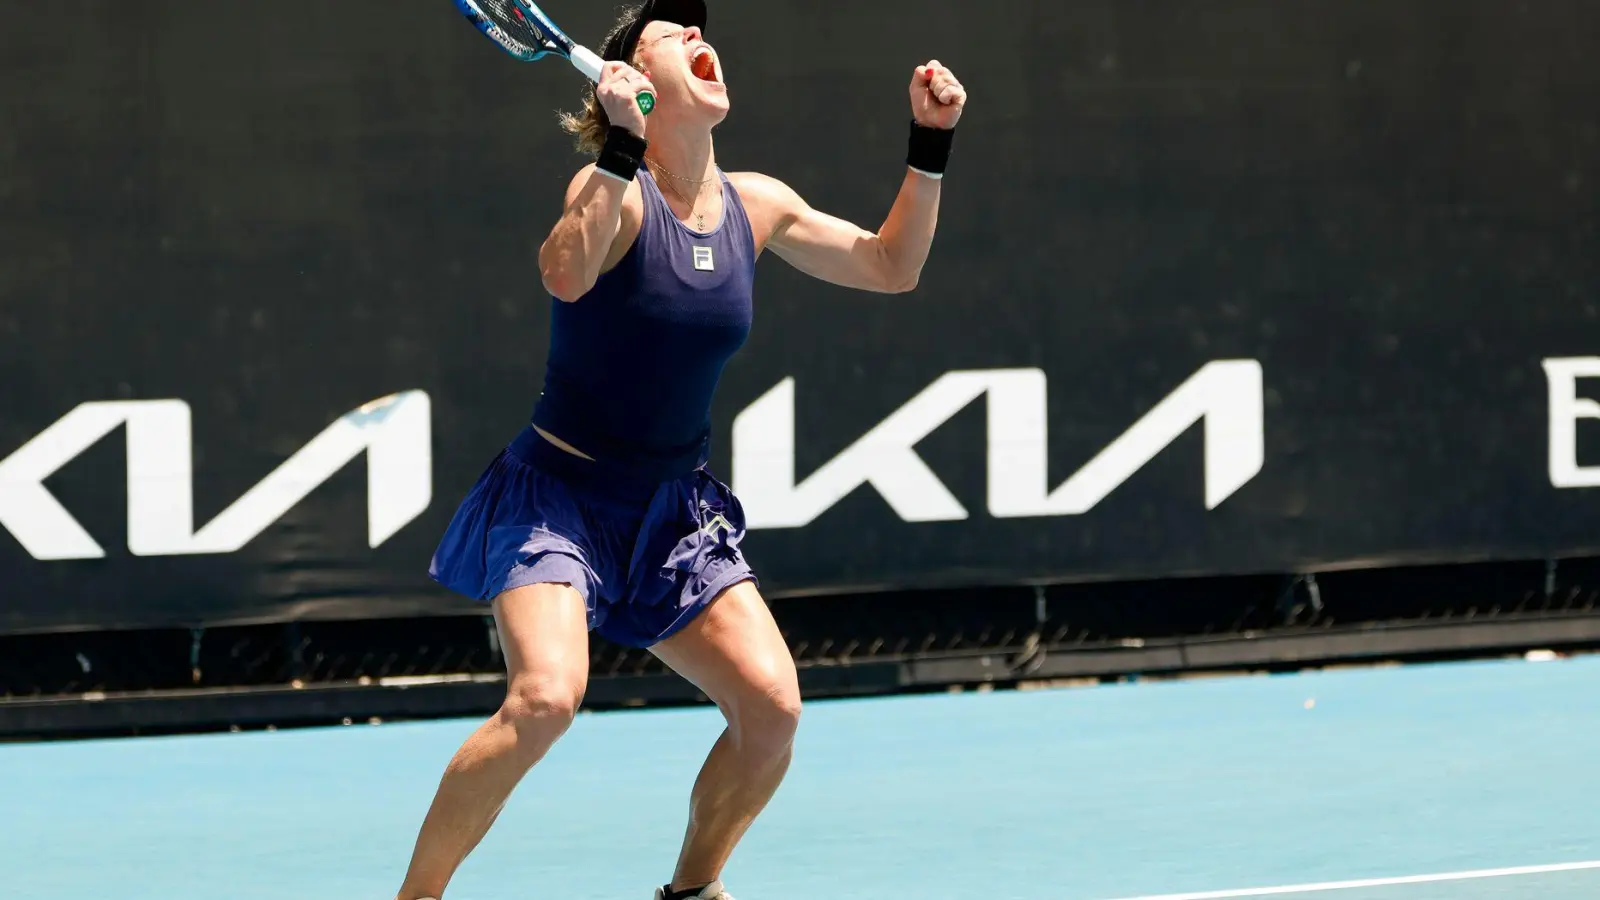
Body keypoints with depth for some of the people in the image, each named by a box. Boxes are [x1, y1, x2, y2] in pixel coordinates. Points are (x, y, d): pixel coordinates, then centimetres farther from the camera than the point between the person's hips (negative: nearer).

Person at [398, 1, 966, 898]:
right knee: (546, 696, -27)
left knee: (772, 705, -10)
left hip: (675, 513, 6)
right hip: (560, 495, -5)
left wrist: (931, 143, 5)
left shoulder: (753, 206, 4)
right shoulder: (614, 192, -14)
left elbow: (890, 265, 15)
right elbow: (566, 275, -36)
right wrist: (621, 148, -41)